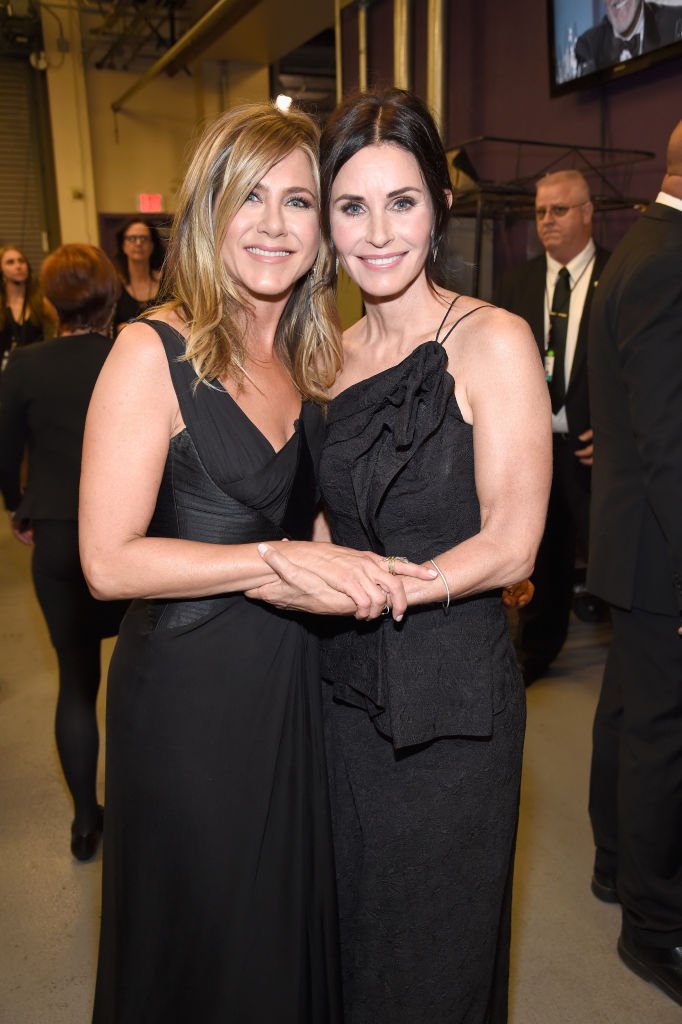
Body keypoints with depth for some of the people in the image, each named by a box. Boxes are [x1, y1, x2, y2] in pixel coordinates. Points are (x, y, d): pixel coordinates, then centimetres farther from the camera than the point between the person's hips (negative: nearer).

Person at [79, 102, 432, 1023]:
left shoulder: (311, 357, 7)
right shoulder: (153, 352, -14)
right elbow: (108, 559, -19)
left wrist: (350, 567, -2)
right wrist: (279, 560, -23)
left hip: (296, 680, 6)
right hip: (189, 686, -6)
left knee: (297, 911, 23)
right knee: (202, 947, 15)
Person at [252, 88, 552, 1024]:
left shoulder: (491, 341, -11)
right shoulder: (332, 354, 6)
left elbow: (511, 545, -16)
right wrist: (299, 566, -5)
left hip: (453, 695, -5)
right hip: (349, 688, 5)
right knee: (356, 929, 22)